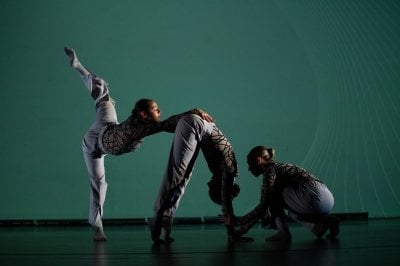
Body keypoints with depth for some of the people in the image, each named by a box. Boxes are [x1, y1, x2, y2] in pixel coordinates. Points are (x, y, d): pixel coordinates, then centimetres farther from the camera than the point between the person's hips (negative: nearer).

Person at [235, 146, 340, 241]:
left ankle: (284, 233, 2)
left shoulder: (270, 170, -2)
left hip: (315, 197, -9)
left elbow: (263, 206, -5)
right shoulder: (278, 167, 25)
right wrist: (244, 229, 28)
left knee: (273, 195, 2)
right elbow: (263, 207, 28)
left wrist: (241, 221, 5)